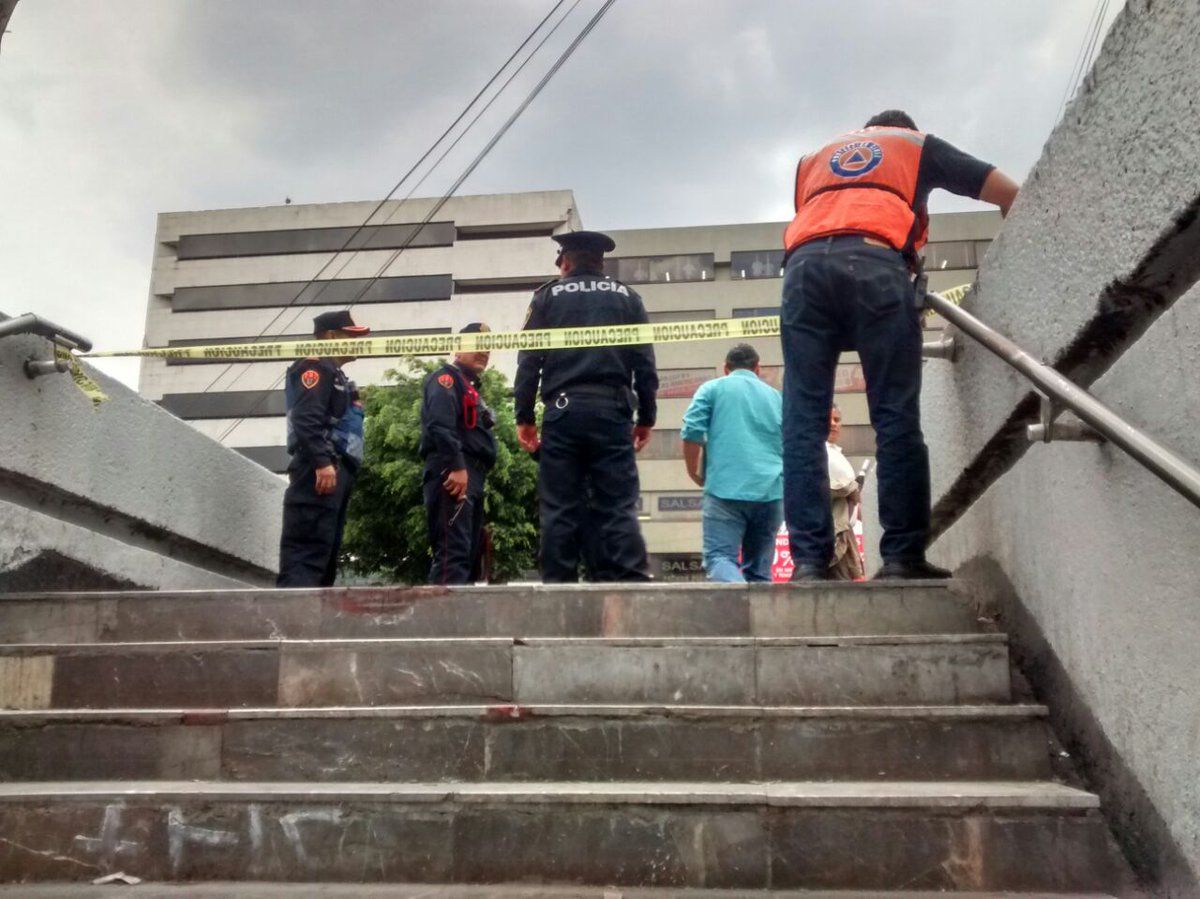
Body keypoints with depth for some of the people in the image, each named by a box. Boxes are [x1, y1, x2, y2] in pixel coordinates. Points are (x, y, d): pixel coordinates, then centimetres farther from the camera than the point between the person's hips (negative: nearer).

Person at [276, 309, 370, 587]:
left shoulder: (335, 375, 28)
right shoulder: (315, 368, -2)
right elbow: (305, 420, -17)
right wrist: (322, 462, -25)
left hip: (336, 472, 10)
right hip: (321, 472, -10)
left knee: (326, 552, 8)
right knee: (308, 549, -17)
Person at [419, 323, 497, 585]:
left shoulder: (470, 389, 30)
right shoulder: (446, 378, 1)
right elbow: (440, 424, -17)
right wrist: (456, 466, -25)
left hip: (472, 478, 10)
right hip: (453, 475, -10)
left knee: (471, 556, 10)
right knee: (453, 553, -20)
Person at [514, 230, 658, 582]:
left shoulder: (548, 295, 11)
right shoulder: (627, 298, 15)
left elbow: (528, 359, 4)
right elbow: (645, 364, 9)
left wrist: (524, 416, 6)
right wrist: (646, 417, 14)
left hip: (563, 410, -1)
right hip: (612, 410, 1)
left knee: (561, 507, 1)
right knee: (618, 506, -1)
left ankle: (558, 584, 0)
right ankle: (629, 582, -9)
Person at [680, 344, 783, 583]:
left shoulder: (712, 388, 10)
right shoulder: (777, 396, 20)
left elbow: (692, 433, -2)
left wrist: (694, 473, 11)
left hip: (725, 489, -3)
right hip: (771, 491, 4)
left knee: (719, 556, -6)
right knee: (759, 567, 11)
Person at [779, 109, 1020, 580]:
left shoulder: (814, 158, 40)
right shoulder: (917, 145, 32)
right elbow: (1010, 194, 31)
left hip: (805, 264, 3)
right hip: (875, 263, -2)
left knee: (803, 420, -3)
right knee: (896, 416, -4)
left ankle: (809, 559, -11)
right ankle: (902, 555, -10)